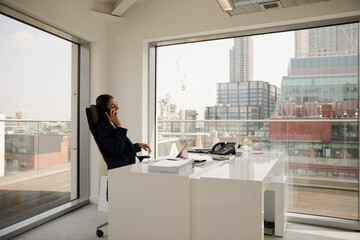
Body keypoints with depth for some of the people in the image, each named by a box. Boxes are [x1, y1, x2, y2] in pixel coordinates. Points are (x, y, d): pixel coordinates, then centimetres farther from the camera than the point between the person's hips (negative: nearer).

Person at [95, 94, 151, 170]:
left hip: (129, 165, 9)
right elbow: (117, 151, -21)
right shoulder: (101, 126, -11)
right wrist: (119, 126, -18)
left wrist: (138, 145, 9)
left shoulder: (112, 124, 17)